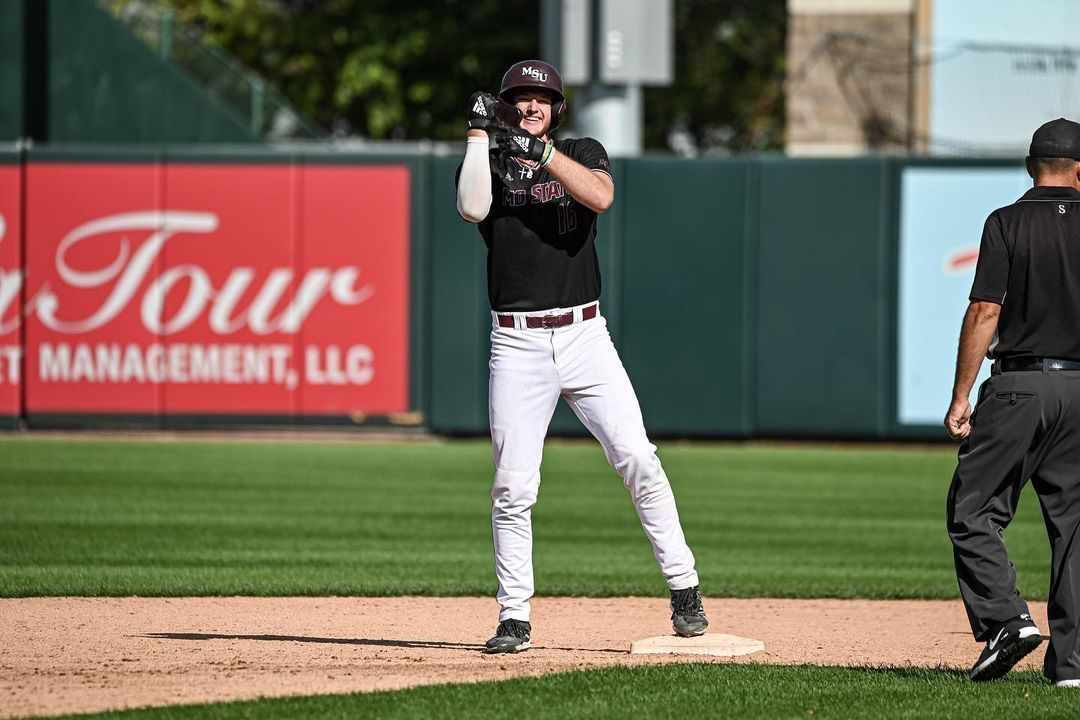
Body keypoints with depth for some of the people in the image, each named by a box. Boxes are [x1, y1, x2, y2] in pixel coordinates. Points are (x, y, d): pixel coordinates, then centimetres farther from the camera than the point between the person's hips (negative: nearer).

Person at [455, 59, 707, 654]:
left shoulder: (582, 154, 9)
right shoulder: (489, 162, 8)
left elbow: (600, 196, -14)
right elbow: (472, 208, -15)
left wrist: (541, 151, -19)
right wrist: (479, 131, -13)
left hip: (584, 335, 0)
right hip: (516, 345, 0)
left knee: (637, 458, -9)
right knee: (513, 486, -3)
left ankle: (684, 588, -1)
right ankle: (514, 617, 5)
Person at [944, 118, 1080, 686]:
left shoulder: (1008, 223, -4)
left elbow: (985, 312, -10)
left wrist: (960, 398, -7)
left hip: (1019, 384, -3)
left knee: (973, 510, 4)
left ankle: (1005, 619, -15)